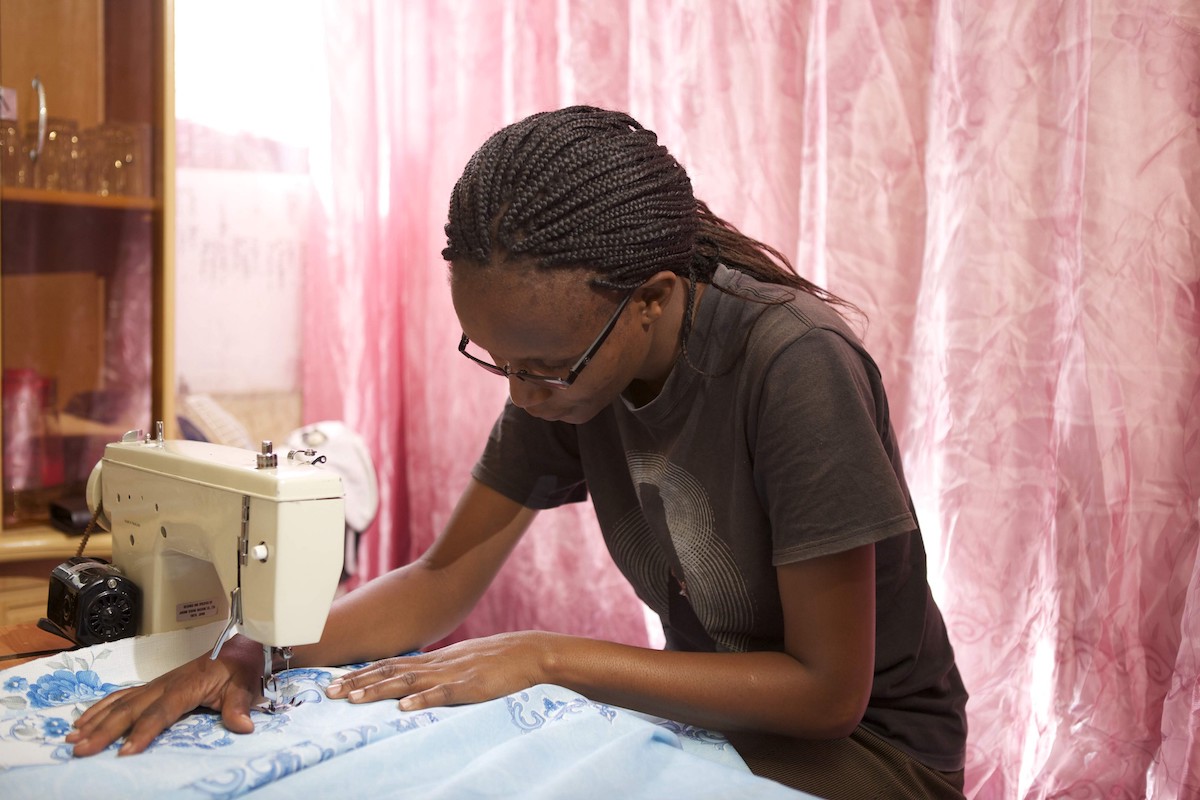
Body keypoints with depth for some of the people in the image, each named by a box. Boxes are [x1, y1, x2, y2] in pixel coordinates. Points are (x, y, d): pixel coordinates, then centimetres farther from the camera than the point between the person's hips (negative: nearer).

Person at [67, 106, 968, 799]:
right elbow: (443, 579, -2)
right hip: (714, 710, 5)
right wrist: (253, 649, -18)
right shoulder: (563, 351, -10)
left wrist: (546, 656, -25)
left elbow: (827, 691, -24)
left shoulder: (794, 366, -28)